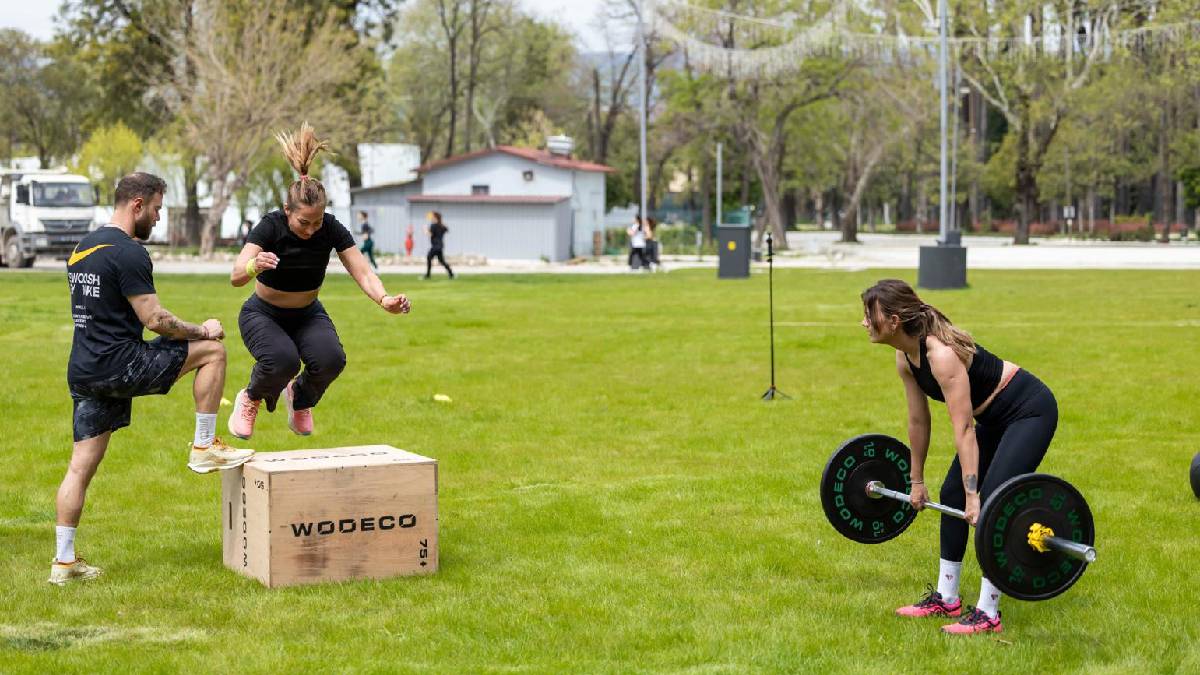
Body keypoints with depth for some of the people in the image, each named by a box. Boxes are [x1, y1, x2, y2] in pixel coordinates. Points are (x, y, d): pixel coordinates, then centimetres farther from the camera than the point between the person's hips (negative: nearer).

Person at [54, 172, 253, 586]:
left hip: (83, 371, 9)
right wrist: (200, 331, 1)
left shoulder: (82, 249, 18)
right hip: (119, 365, -9)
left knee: (82, 466, 9)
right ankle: (204, 447, 6)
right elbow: (155, 319, -15)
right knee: (213, 350, 1)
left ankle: (64, 562, 9)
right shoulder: (128, 253, -13)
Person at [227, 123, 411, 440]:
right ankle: (250, 400, 2)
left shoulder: (332, 229, -18)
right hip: (263, 314, -3)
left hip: (308, 314, 3)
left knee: (331, 359, -28)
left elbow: (363, 272, -23)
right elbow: (236, 277, -37)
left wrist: (384, 299, -44)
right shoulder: (271, 226, -26)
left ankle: (300, 397, 8)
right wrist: (254, 266, -61)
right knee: (283, 360, -34)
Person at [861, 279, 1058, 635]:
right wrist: (916, 481, 13)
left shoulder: (941, 354, -31)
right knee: (952, 494, 8)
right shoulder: (905, 358, -4)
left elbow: (963, 429, -32)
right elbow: (918, 421, 7)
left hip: (1031, 410, -10)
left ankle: (988, 614, -12)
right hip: (996, 416, 10)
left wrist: (973, 496, -32)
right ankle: (945, 598, 18)